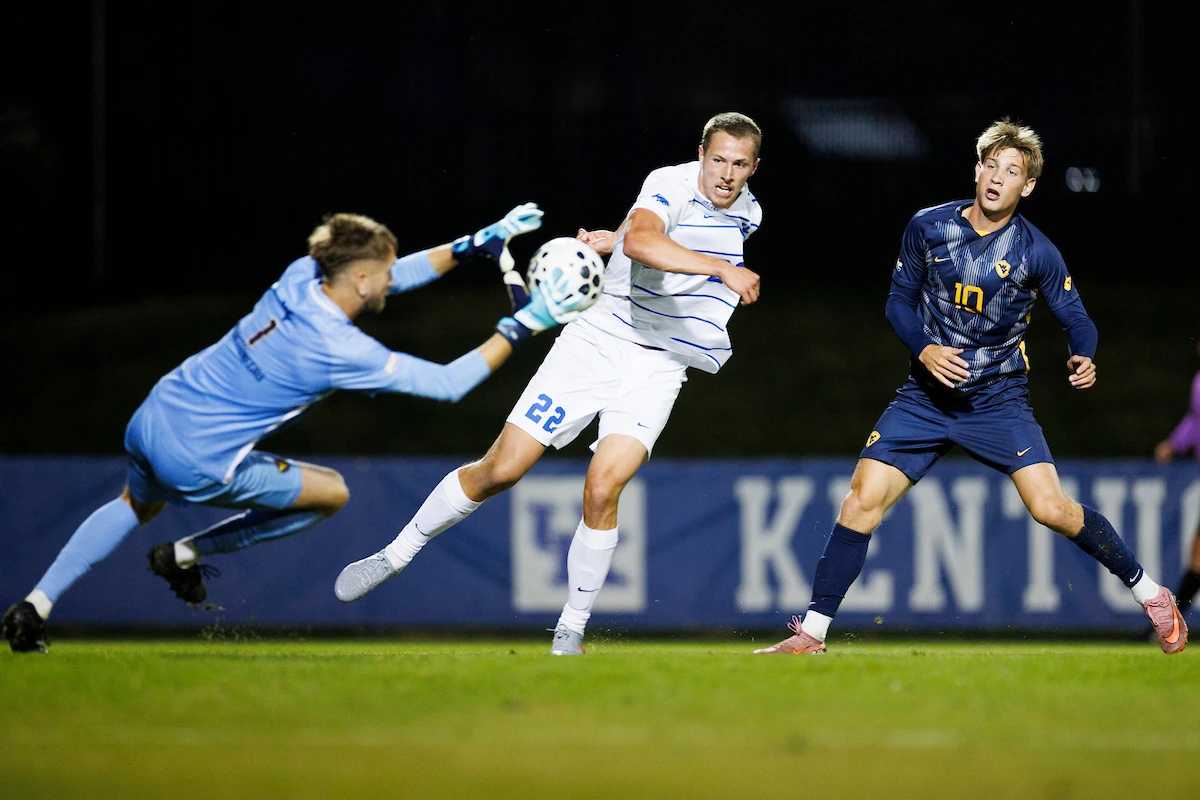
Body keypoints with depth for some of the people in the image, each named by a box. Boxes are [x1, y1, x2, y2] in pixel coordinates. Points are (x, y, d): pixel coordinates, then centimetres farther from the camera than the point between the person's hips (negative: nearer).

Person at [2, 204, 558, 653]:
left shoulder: (302, 277, -4)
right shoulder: (342, 351, -23)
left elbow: (395, 276, 14)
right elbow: (447, 384, -14)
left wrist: (474, 244, 10)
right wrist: (518, 327, -7)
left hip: (149, 424, 7)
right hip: (199, 464, -7)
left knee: (136, 507, 39)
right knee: (332, 493, 13)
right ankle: (187, 555, 16)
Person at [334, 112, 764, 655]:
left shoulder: (747, 214, 4)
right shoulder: (671, 185, -16)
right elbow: (641, 242, -37)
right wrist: (723, 268, -44)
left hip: (658, 368, 3)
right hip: (597, 342, -3)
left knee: (603, 489, -16)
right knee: (500, 469, -3)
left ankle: (572, 630, -2)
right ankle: (396, 554, 17)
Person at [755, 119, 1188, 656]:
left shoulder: (1036, 253, -8)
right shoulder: (928, 228, -3)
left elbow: (1075, 319, 1)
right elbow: (900, 299, 6)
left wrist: (1084, 360, -21)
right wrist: (924, 349, -13)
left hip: (999, 400, -2)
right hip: (926, 398, 2)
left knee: (1052, 509, -16)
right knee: (862, 500, -9)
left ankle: (1149, 593, 5)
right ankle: (811, 635, 0)